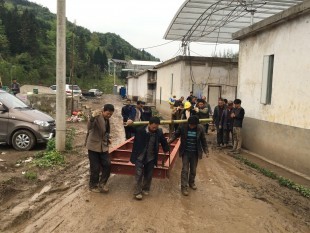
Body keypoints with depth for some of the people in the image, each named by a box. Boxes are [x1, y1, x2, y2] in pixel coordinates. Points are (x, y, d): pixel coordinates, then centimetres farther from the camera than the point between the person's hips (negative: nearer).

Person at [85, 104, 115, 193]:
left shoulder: (107, 120, 7)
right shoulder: (97, 117, -18)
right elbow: (89, 127, -38)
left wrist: (108, 138, 7)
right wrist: (92, 117, -54)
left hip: (103, 146, 7)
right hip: (93, 146, -7)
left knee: (107, 165, 1)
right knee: (95, 168, 1)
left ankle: (102, 184, 16)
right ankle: (93, 186, 21)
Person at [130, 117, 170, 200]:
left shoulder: (159, 132, -10)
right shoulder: (140, 130, -19)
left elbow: (163, 141, 9)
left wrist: (166, 149, 17)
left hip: (151, 158, 3)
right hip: (139, 157, -3)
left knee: (148, 175, 13)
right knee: (139, 174, -2)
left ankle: (145, 189, 33)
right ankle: (137, 192, 10)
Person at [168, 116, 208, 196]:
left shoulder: (200, 128, -11)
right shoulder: (183, 127, -14)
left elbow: (203, 140, 0)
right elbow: (176, 134, -1)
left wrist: (206, 150, -1)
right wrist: (170, 140, -20)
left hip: (195, 153, 2)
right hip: (185, 152, -2)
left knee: (193, 169, 17)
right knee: (185, 170, -3)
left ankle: (191, 182, 41)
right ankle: (184, 187, 7)